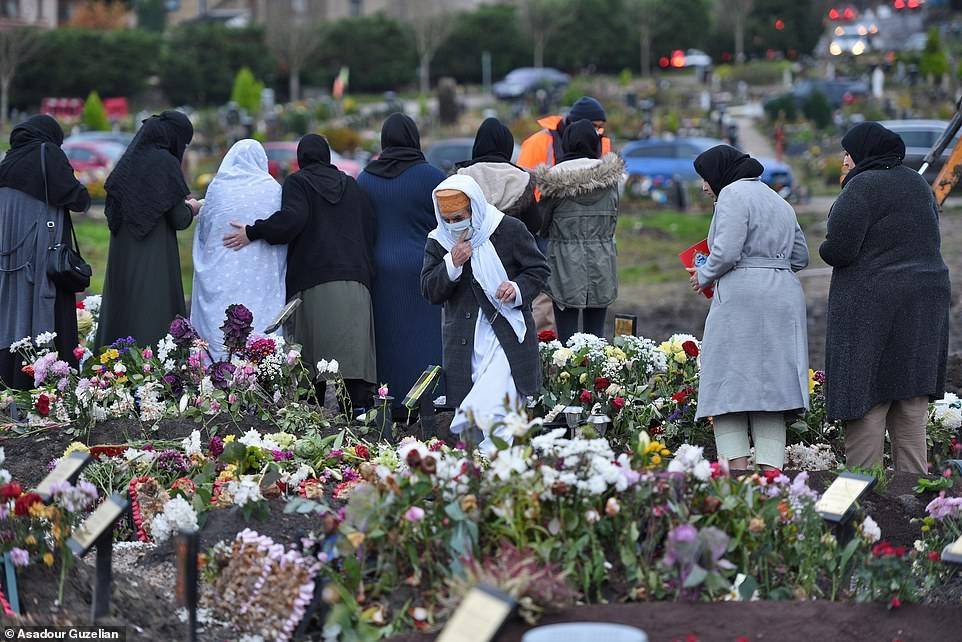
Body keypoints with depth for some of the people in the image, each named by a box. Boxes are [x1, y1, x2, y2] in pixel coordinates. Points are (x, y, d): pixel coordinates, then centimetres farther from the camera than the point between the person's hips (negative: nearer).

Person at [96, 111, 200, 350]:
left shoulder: (129, 160, 9)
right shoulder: (165, 163, -10)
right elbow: (179, 220, -11)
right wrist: (191, 208, 12)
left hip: (121, 258, 7)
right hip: (154, 259, -7)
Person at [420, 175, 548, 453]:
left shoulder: (510, 230, -2)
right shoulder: (438, 241, 7)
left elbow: (538, 270, 5)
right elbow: (430, 291, 3)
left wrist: (518, 288, -16)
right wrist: (452, 265, -14)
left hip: (506, 336, -4)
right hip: (464, 344, 4)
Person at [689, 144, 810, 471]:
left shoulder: (733, 194, -5)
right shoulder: (778, 200, 22)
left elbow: (726, 252, -15)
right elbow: (800, 256, 20)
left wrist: (703, 276, 1)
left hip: (742, 297, -8)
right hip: (785, 295, 8)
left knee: (728, 386, -4)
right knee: (770, 386, 6)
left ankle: (737, 468, -13)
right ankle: (771, 471, -1)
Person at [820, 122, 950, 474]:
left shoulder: (863, 186, -12)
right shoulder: (918, 184, 13)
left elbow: (839, 249, -18)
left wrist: (826, 250, 3)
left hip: (872, 305, -8)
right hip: (927, 296, 8)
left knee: (866, 404, -4)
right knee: (910, 406, 10)